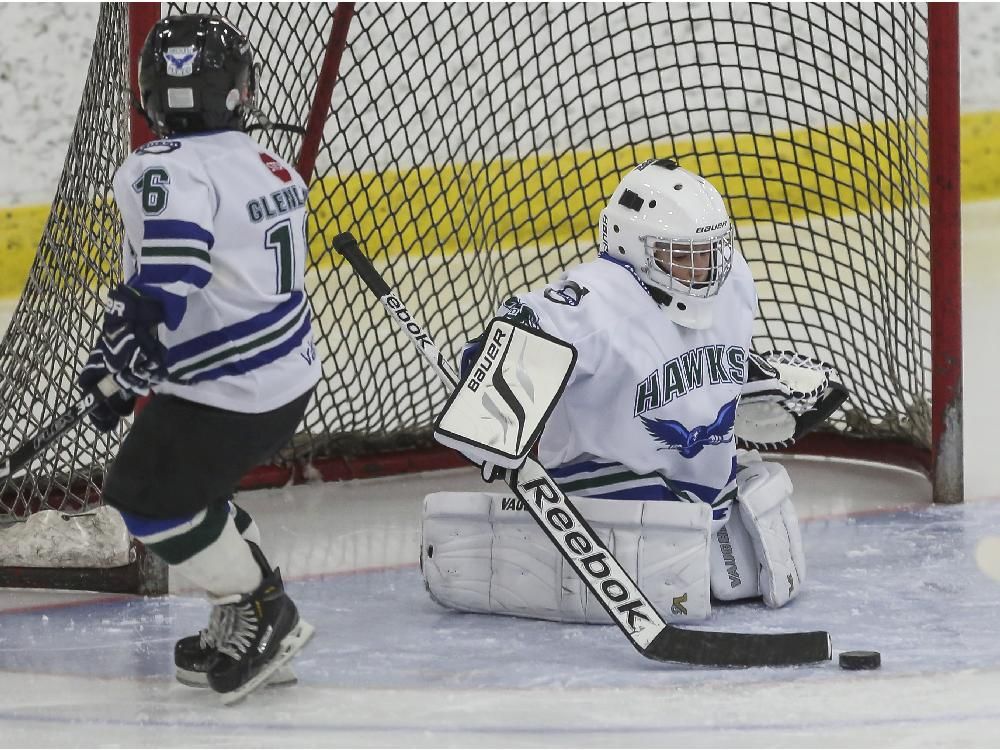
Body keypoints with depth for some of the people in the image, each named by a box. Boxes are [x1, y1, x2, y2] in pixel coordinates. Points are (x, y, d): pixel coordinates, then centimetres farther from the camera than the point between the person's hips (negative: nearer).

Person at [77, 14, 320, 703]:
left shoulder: (166, 169, -18)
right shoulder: (270, 167, 9)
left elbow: (167, 277, -33)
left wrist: (123, 368, -25)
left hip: (230, 395, -9)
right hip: (291, 375, 9)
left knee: (145, 493, 6)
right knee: (180, 482, 23)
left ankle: (263, 616, 11)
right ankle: (255, 626, 29)